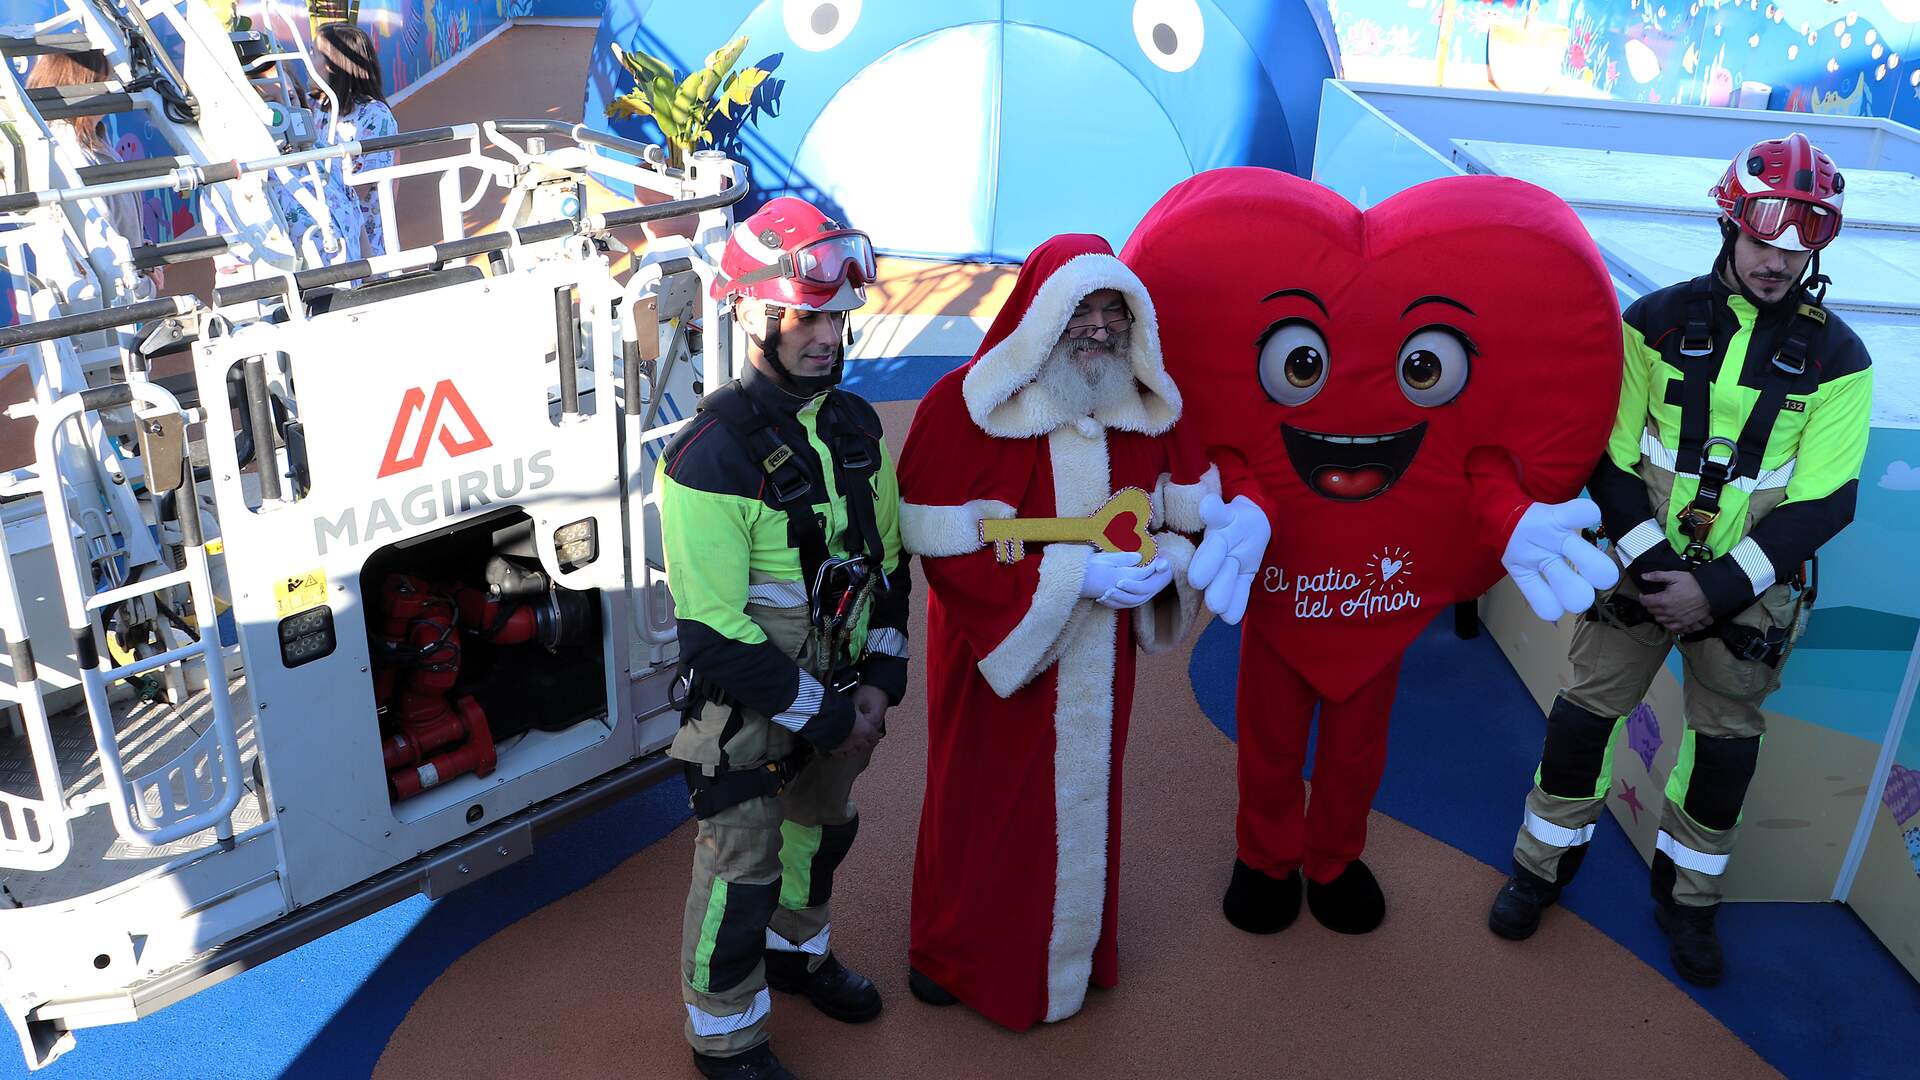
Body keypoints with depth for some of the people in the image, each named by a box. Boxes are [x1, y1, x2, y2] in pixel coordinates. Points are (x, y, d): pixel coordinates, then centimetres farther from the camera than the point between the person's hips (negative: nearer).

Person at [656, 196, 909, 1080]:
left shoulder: (858, 426, -3)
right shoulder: (710, 458, -26)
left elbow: (888, 560, 7)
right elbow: (712, 634, -26)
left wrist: (879, 678, -3)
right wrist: (821, 715, -20)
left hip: (839, 693, 7)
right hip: (747, 708, -7)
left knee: (823, 827, 26)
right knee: (741, 870, 9)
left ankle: (799, 951, 54)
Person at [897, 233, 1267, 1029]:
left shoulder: (1143, 411, 1)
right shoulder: (963, 409, -16)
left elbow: (1186, 510, 8)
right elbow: (947, 548, -20)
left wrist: (1168, 556, -16)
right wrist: (1075, 575, -25)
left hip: (1097, 662, 5)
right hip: (997, 656, -4)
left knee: (1085, 796, 17)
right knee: (988, 805, 10)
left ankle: (1076, 947, 41)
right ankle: (952, 953, 35)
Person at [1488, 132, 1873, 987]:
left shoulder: (1836, 357, -5)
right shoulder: (1660, 322, -6)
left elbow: (1822, 503, -7)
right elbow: (1606, 457, -5)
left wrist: (1717, 588, -16)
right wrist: (1653, 561, -15)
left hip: (1748, 586, 1)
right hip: (1640, 562, 0)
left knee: (1727, 740, 11)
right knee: (1586, 712, 5)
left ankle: (1687, 898, 31)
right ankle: (1545, 862, 26)